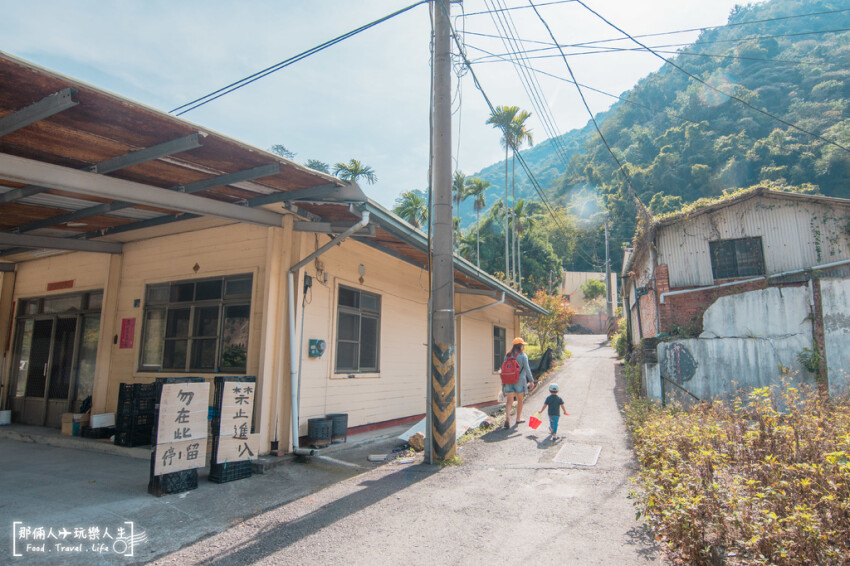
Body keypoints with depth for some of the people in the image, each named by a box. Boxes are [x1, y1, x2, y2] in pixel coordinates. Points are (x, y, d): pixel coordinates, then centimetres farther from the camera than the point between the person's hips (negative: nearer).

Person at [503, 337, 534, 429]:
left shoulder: (507, 355, 8)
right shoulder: (523, 356, -5)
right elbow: (527, 369, -9)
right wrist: (531, 381, -4)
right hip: (519, 381, -3)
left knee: (509, 401, 0)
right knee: (520, 400, 16)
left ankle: (507, 418, -21)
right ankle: (518, 418, 28)